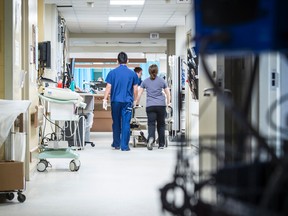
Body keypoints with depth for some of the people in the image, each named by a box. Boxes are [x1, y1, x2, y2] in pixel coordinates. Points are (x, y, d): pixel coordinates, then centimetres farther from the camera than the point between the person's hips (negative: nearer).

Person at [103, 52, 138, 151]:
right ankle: (124, 146, -3)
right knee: (126, 123, 0)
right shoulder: (132, 73, 1)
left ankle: (116, 144, 22)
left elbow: (108, 88, -4)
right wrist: (134, 100, 17)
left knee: (116, 123, 13)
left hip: (115, 101, 1)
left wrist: (105, 99, -2)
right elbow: (135, 90, 4)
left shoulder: (112, 72, 0)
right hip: (127, 101, -1)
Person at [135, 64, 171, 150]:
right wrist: (168, 103, 29)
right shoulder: (162, 81, 9)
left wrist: (136, 103, 22)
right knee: (161, 124, 9)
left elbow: (139, 94, 9)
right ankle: (161, 144, 12)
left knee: (151, 124, -5)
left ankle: (151, 138, -34)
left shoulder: (145, 81, 10)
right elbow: (168, 93, 15)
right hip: (161, 105, 0)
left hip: (150, 106, 0)